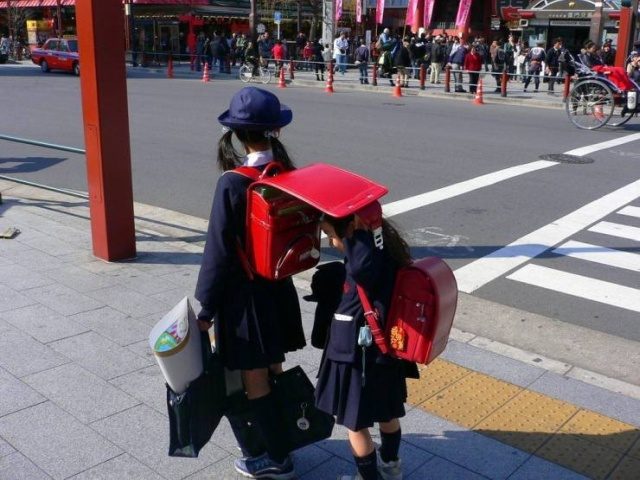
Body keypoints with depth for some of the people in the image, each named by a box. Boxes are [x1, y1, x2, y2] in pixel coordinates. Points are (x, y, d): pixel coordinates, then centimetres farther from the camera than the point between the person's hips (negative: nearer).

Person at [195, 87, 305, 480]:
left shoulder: (233, 183, -22)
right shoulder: (287, 173, -4)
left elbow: (219, 249, -18)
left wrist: (206, 306, -8)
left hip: (244, 292, -6)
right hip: (278, 285, 7)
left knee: (255, 379, 9)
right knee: (274, 369, 23)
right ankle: (279, 436, 42)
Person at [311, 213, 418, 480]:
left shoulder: (373, 254, -25)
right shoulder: (380, 248, 3)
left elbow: (361, 267, -51)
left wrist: (360, 232, -37)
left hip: (360, 355, -10)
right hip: (382, 350, 10)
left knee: (355, 423, 9)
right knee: (386, 413, 27)